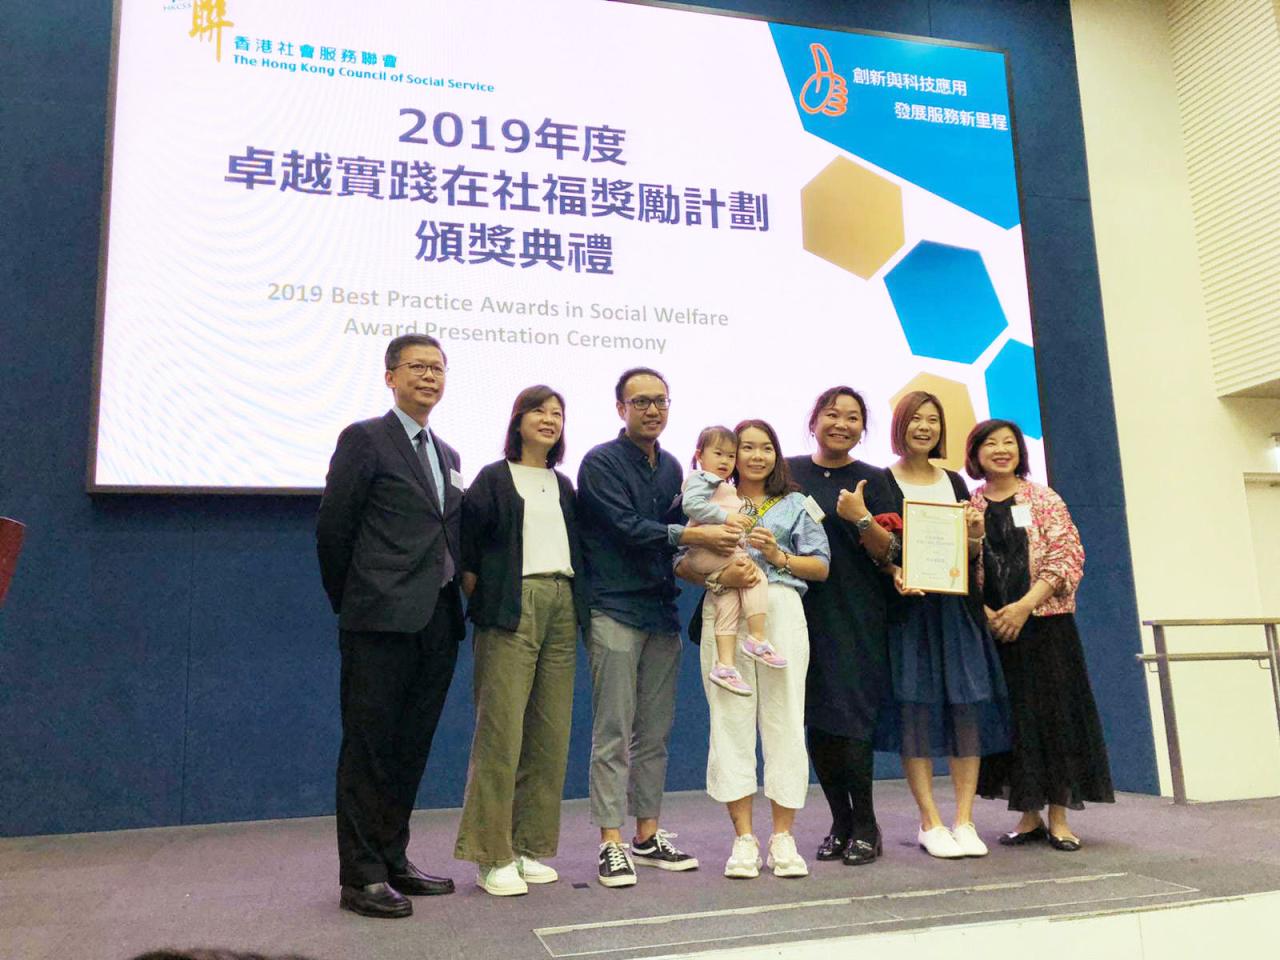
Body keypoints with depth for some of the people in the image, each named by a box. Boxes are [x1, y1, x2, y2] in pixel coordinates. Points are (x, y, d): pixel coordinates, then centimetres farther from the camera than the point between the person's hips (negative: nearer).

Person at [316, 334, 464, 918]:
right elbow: (332, 528, -3)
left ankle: (392, 861, 23)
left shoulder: (447, 454, 18)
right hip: (383, 621, -7)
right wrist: (350, 602, 3)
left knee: (411, 749, 12)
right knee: (368, 749, 0)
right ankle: (360, 876, 8)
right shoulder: (365, 439, -2)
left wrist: (453, 597, 12)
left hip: (437, 622, 7)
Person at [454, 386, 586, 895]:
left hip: (561, 607, 5)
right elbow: (465, 546, -1)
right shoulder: (494, 479, 5)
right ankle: (492, 857, 0)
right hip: (512, 608, -5)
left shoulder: (563, 485, 20)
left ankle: (527, 848, 13)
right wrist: (481, 600, -4)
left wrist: (576, 598, 9)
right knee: (501, 729, -8)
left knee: (551, 732, 3)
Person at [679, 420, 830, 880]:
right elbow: (683, 564, 10)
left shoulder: (795, 505, 17)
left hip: (781, 612, 0)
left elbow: (821, 566, 11)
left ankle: (783, 838, 9)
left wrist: (779, 556, -5)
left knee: (784, 720, -2)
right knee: (731, 720, -2)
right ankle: (744, 839, 6)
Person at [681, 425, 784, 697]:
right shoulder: (701, 478, 1)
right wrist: (725, 516, -21)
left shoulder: (726, 488, 31)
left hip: (724, 556, 9)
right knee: (755, 576, -16)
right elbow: (692, 504, -19)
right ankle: (757, 639, -16)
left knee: (728, 602, 3)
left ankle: (725, 664, 2)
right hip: (708, 550, -9)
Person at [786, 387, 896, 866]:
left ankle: (865, 826, 8)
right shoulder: (787, 472, 8)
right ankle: (840, 822, 18)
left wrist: (862, 519, -18)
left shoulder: (871, 480, 2)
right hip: (802, 612, 3)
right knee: (815, 720, 5)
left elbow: (888, 554, -2)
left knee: (849, 718, -6)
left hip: (855, 616, -2)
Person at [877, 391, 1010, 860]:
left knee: (968, 707, 0)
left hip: (957, 606, 4)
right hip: (907, 606, -4)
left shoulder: (954, 482, 16)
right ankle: (930, 823, 6)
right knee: (915, 707, -4)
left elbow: (971, 554, 17)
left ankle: (964, 821, 8)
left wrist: (976, 534, -3)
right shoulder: (882, 482, 2)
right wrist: (894, 572, -20)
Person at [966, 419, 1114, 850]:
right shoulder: (967, 505, 7)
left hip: (1044, 622, -1)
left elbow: (1067, 556, -6)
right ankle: (1028, 816, 15)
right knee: (1011, 717, 5)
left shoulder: (1044, 500, 3)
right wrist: (983, 612, -11)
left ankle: (1058, 818, 9)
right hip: (990, 627, 2)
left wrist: (1023, 606, -15)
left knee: (1053, 714, -1)